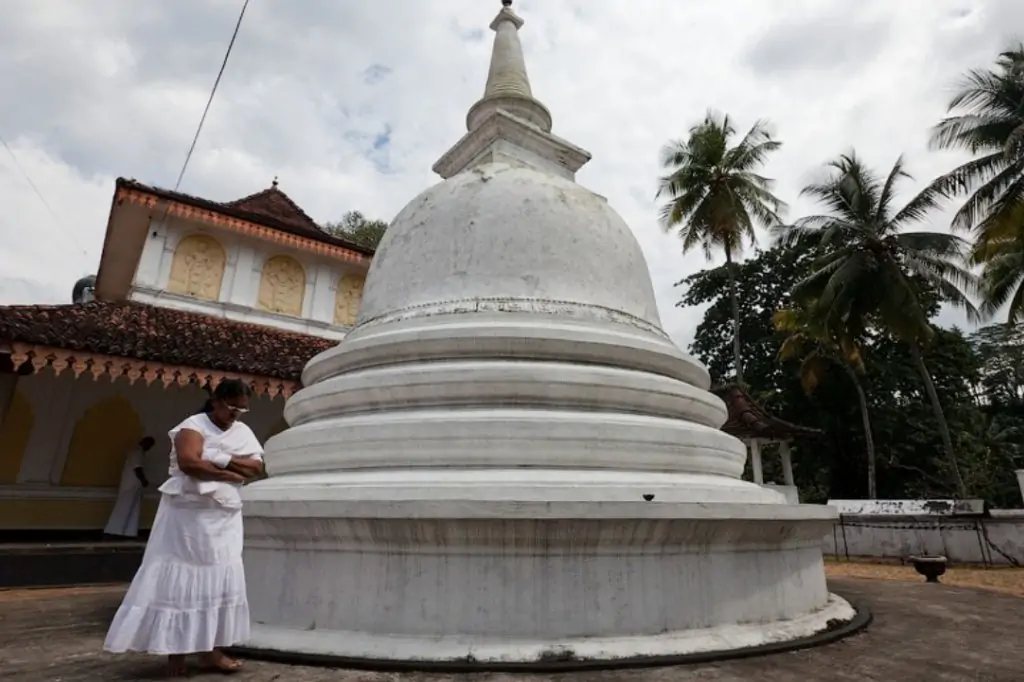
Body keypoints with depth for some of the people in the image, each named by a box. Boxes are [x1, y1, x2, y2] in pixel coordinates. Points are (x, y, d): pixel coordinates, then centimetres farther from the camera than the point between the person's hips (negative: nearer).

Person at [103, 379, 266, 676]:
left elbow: (257, 467, 0)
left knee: (219, 579, 6)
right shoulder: (193, 425, -7)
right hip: (188, 513, -6)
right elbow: (188, 462, -24)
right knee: (181, 578, 1)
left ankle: (209, 649, 14)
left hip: (224, 517, 6)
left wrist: (223, 459, -13)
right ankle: (175, 650, 11)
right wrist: (230, 473, -16)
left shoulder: (243, 431, 10)